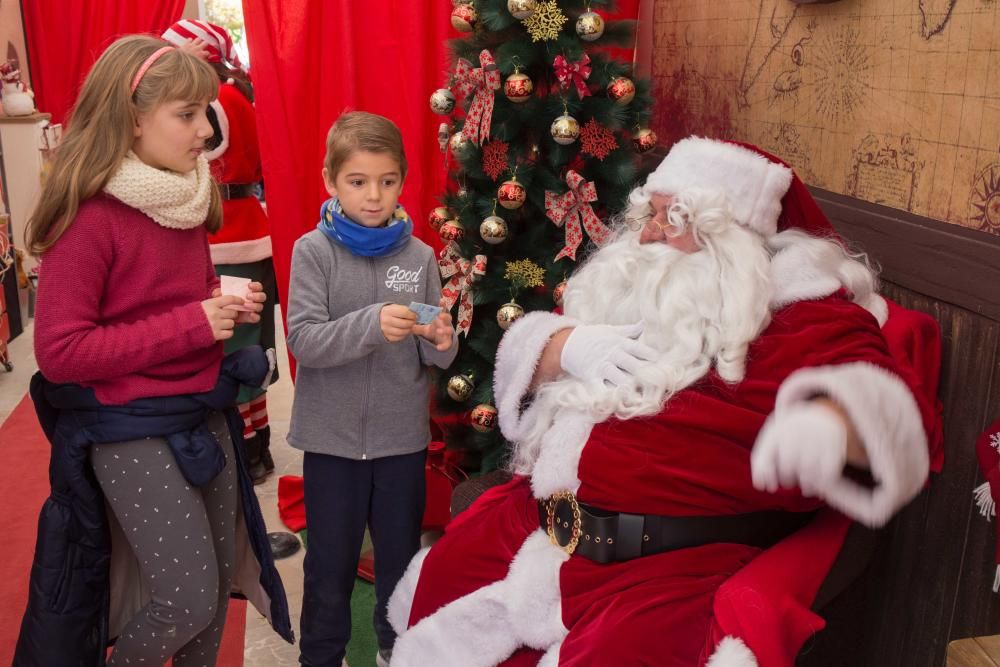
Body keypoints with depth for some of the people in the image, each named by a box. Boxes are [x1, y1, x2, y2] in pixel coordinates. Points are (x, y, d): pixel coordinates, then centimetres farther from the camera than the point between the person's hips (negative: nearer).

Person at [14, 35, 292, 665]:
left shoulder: (187, 201, 5)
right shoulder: (89, 218, -18)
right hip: (129, 429, -7)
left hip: (203, 415, 7)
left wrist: (229, 308, -2)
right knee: (189, 599, -6)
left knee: (220, 585, 15)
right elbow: (60, 352, -21)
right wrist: (192, 325, -23)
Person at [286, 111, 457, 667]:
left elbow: (433, 356, 2)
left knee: (402, 558, 17)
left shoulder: (419, 255, -1)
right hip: (332, 436, -2)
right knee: (330, 565, 13)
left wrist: (440, 342, -20)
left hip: (403, 436, 2)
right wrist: (371, 325, -31)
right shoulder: (313, 251, -7)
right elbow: (303, 341, -16)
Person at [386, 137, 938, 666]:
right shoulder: (632, 283, 14)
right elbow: (521, 356, 16)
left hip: (678, 566, -6)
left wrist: (830, 419, -42)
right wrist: (564, 346, -7)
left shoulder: (795, 306, -6)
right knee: (432, 586, 11)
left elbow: (886, 396, -19)